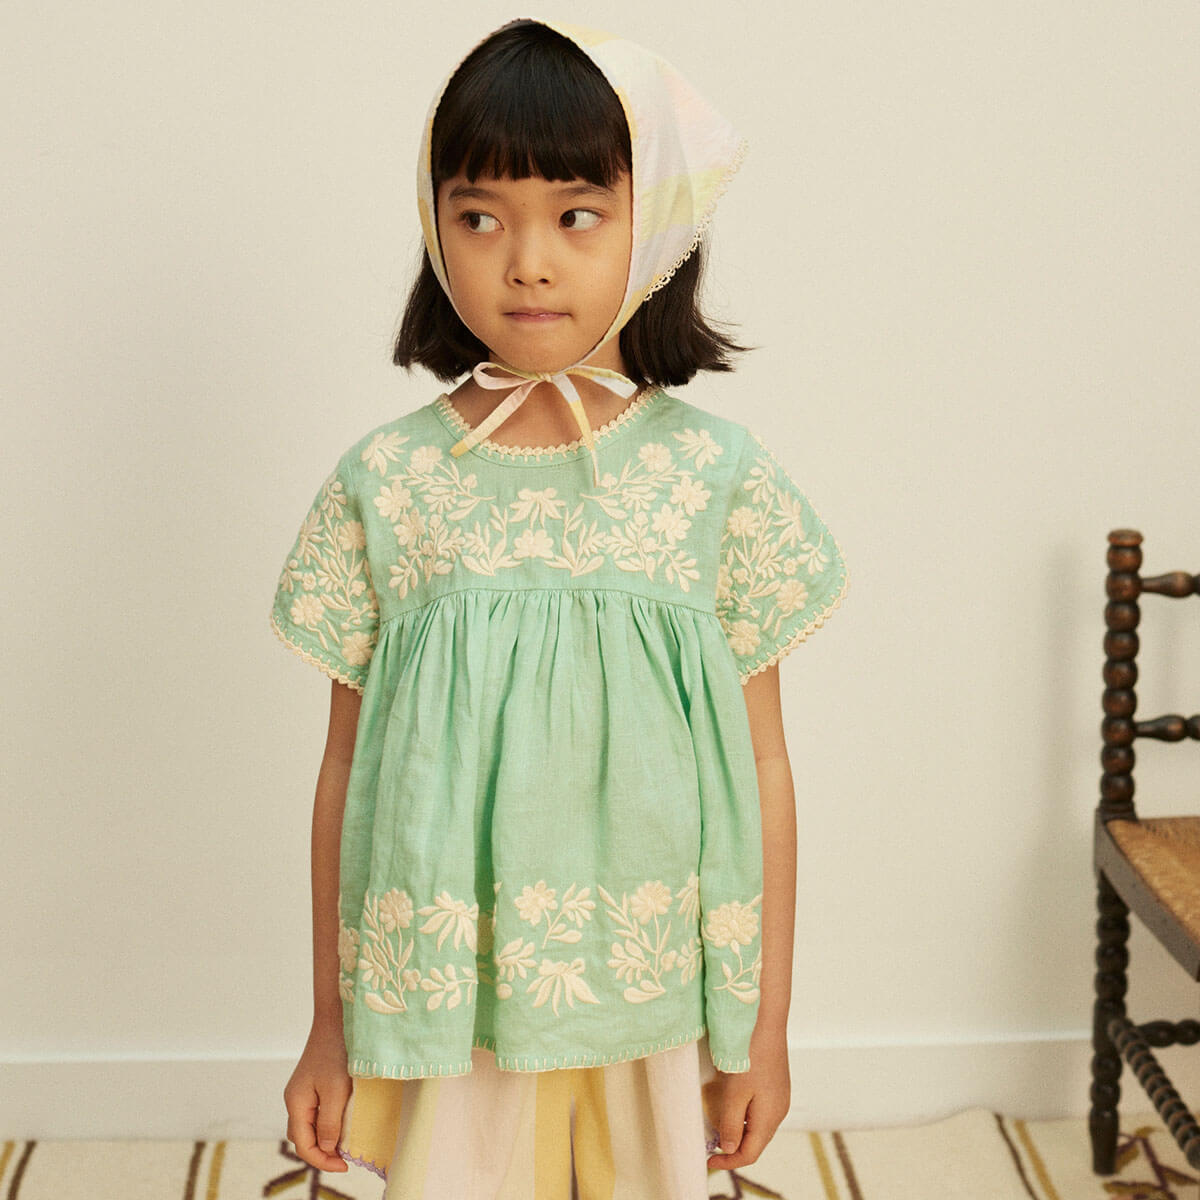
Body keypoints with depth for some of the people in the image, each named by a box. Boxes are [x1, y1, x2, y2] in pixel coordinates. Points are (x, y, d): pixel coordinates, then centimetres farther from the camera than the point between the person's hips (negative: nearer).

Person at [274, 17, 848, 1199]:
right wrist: (329, 1027, 6)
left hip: (650, 1007, 0)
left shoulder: (721, 474, -5)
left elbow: (761, 763, 0)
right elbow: (347, 768, 2)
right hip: (448, 1007, 0)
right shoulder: (385, 481, -4)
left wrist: (767, 1025, 3)